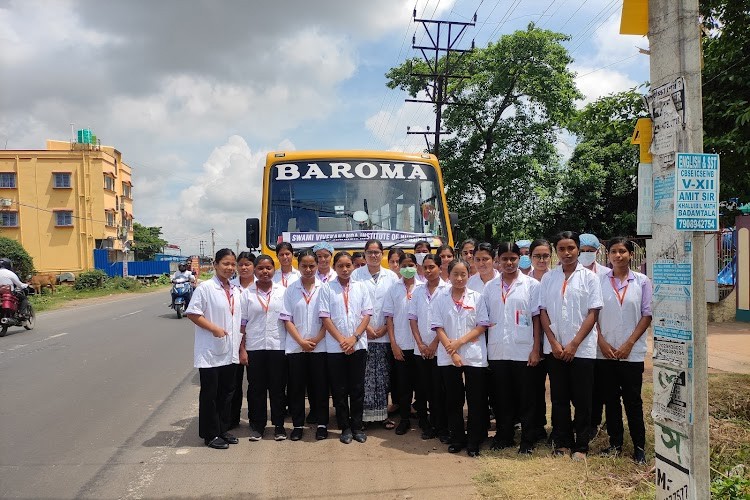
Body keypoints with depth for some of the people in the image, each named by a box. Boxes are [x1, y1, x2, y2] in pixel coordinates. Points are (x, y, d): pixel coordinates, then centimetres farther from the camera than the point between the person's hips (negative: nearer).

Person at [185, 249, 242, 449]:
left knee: (227, 392, 14)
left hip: (230, 352, 7)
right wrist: (214, 328, -19)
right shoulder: (206, 288, -10)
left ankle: (223, 430, 27)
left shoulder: (235, 291, 11)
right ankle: (210, 435, 15)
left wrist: (241, 346, 13)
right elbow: (192, 313, -14)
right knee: (209, 394, 4)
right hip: (210, 352, -7)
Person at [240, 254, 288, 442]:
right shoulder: (247, 293, 3)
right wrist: (242, 349, -3)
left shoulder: (282, 291, 3)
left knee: (278, 387, 6)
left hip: (278, 347, 0)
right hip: (254, 347, 0)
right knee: (256, 388, 7)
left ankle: (279, 425, 19)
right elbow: (242, 323, 2)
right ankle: (257, 425, 20)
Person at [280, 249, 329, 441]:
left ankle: (322, 423, 18)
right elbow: (286, 319, 1)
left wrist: (316, 339, -11)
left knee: (320, 386, 5)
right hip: (296, 347, 1)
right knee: (296, 386, 6)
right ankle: (298, 425, 18)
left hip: (319, 346, -1)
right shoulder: (291, 289, 4)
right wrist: (301, 341, -8)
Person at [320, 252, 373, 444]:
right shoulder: (327, 289, 1)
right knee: (339, 390, 6)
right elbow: (325, 318, -3)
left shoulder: (360, 287, 6)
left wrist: (354, 338, -10)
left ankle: (357, 426, 19)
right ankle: (345, 428, 18)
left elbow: (366, 315, 2)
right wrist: (341, 340, -11)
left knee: (357, 388, 7)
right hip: (335, 347, -1)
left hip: (358, 346, 1)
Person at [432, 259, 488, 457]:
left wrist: (460, 342, -12)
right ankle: (457, 439, 21)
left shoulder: (477, 297, 2)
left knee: (476, 400, 2)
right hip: (448, 357, 1)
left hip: (474, 356, -1)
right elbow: (439, 328, 0)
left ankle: (473, 441, 14)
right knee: (453, 399, 9)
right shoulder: (440, 299, 4)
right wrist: (452, 352, -10)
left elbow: (482, 326, -3)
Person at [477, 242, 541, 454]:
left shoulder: (531, 285, 1)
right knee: (501, 397, 11)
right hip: (497, 351, 3)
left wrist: (535, 349, -6)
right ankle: (504, 435, 25)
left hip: (523, 351, -3)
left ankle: (527, 439, 18)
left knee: (525, 398, 6)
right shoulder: (490, 287, 8)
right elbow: (483, 320, 10)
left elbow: (536, 319, -1)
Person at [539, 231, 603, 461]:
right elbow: (543, 312, 5)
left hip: (582, 348, -2)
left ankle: (581, 446, 17)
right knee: (559, 399, 10)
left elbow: (593, 314, -5)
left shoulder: (589, 277, -1)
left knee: (582, 400, 4)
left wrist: (574, 344, -11)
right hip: (555, 349, 2)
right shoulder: (548, 278, 6)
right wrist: (554, 343, -5)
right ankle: (562, 442, 22)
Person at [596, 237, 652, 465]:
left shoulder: (642, 281, 0)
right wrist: (602, 342, -6)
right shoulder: (600, 281, 3)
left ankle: (639, 446, 16)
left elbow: (647, 315, -1)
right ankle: (615, 443, 21)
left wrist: (629, 344, -8)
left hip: (632, 352, -1)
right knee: (610, 399, 9)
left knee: (633, 400, 4)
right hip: (604, 352, 2)